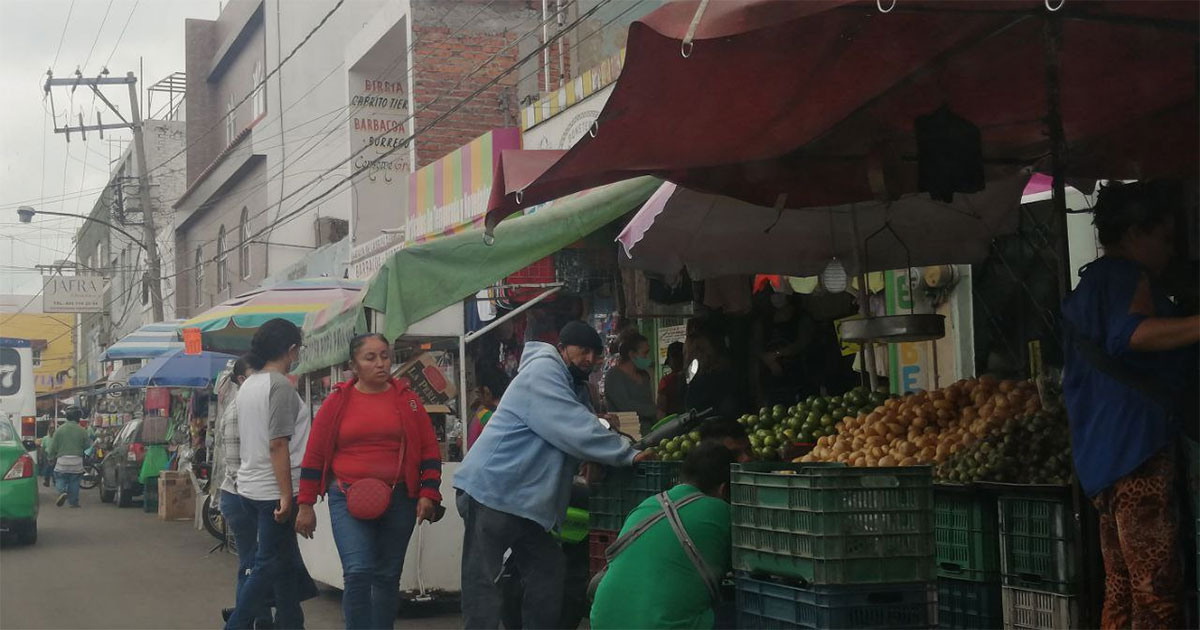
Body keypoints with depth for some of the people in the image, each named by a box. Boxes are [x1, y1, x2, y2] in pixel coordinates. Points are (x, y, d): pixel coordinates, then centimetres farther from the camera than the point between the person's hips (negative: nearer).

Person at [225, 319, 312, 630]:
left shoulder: (248, 385, 12)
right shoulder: (281, 386, -15)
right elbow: (278, 445, -20)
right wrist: (286, 495, -19)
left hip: (250, 487, 9)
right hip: (273, 491, -9)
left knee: (286, 562, 16)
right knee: (269, 565, -1)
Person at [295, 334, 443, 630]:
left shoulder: (407, 398, 5)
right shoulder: (338, 401, 1)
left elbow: (429, 450, 7)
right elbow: (314, 455, 5)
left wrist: (428, 494, -3)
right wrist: (306, 506, 4)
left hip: (399, 499, 2)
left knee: (387, 577, 9)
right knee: (358, 573, -16)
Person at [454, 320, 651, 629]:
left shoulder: (576, 387, 18)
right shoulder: (543, 371, -15)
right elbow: (576, 431, -24)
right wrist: (628, 454, -20)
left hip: (526, 498, 10)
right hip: (491, 490, -10)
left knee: (548, 573, 12)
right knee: (483, 580, -7)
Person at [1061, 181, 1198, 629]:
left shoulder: (1086, 287, 24)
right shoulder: (1126, 276, -6)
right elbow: (1131, 332, -27)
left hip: (1100, 452, 10)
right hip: (1137, 444, -10)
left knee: (1121, 590, 10)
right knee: (1157, 591, -13)